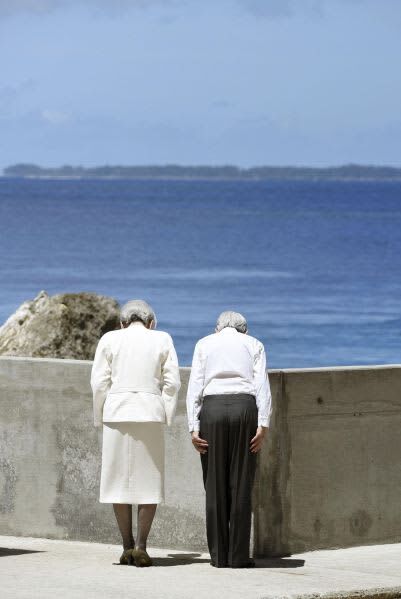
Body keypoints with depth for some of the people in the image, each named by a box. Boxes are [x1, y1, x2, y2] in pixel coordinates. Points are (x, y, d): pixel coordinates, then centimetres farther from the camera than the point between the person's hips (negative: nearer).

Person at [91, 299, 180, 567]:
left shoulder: (110, 339, 4)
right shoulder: (162, 340, 5)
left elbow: (99, 382, 1)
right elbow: (172, 382, 0)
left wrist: (100, 419, 9)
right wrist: (166, 416, 6)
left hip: (117, 414, 0)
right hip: (150, 414, 0)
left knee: (119, 478, 7)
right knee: (149, 481, 6)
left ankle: (127, 547, 7)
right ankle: (140, 546, -4)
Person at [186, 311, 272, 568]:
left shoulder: (204, 344, 17)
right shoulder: (254, 344, 16)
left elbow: (195, 387, 6)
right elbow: (262, 386, 3)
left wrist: (194, 428, 2)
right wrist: (263, 426, -3)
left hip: (212, 409, 0)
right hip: (245, 409, 0)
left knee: (215, 484, 4)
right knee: (241, 484, 2)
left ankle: (219, 555, 2)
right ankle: (238, 555, 0)